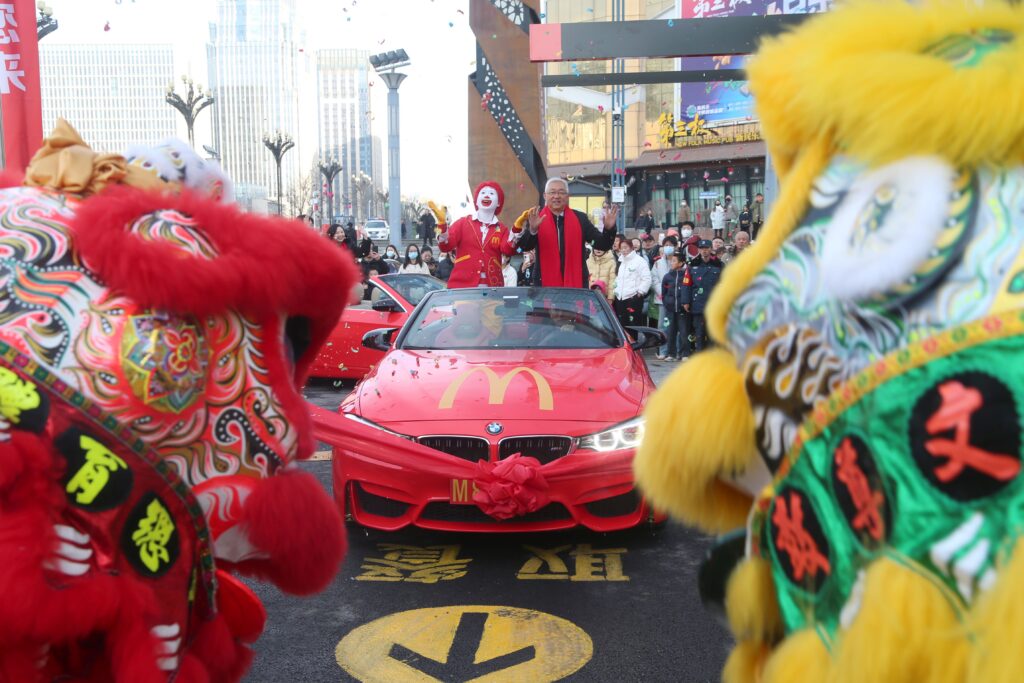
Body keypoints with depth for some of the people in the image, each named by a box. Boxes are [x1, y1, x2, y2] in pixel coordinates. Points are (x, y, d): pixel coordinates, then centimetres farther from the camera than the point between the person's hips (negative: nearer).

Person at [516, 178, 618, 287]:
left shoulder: (580, 218, 6)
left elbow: (601, 244, 4)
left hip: (576, 283, 1)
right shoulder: (535, 218, 1)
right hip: (545, 283, -1)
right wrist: (533, 229, -30)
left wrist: (608, 228, -17)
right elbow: (524, 246, -10)